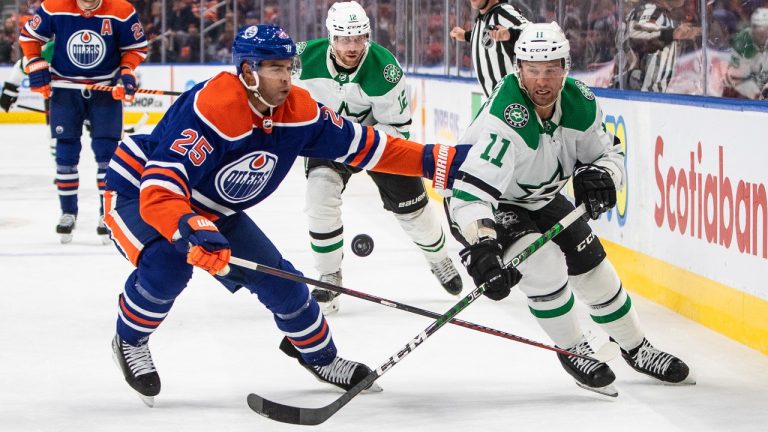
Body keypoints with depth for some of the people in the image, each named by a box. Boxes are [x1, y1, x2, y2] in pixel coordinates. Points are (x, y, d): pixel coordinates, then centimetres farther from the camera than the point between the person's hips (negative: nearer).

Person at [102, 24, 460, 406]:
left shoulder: (297, 110, -13)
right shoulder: (210, 110, -37)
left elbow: (362, 145, -3)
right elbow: (158, 192, -43)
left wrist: (434, 159, -9)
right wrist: (193, 231, -60)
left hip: (211, 209, 7)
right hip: (137, 192, -7)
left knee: (276, 278, 2)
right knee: (169, 264, -33)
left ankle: (318, 354, 29)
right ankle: (130, 341, -3)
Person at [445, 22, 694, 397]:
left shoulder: (580, 103, -17)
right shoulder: (505, 121, -38)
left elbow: (609, 153, -1)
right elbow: (470, 194, -44)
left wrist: (602, 176, -24)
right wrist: (483, 250, -57)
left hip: (540, 198, 7)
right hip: (489, 207, -7)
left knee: (592, 266, 9)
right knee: (544, 265, -25)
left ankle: (636, 349, 32)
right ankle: (572, 351, 0)